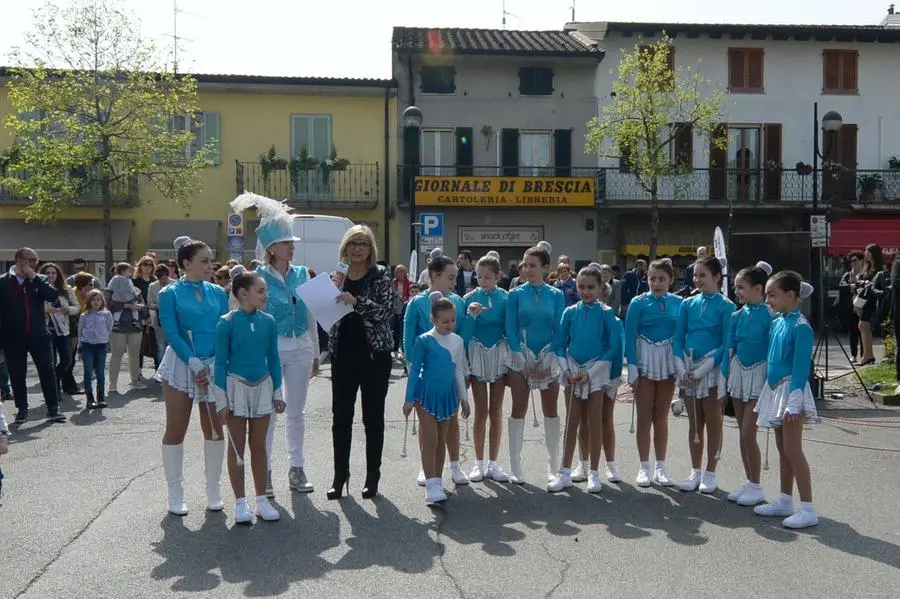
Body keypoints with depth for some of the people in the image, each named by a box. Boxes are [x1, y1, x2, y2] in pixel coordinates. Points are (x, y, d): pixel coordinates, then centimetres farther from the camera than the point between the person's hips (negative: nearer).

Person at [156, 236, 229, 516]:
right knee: (176, 430, 2)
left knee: (214, 429, 5)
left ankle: (213, 491, 17)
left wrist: (216, 366, -11)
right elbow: (172, 334, -10)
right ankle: (175, 494, 12)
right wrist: (195, 365, -18)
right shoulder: (170, 294, -3)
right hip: (181, 365, -3)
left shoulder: (217, 293, 7)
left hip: (214, 366, 3)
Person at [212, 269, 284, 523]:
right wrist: (221, 400, -9)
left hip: (262, 386, 3)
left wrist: (278, 392, 9)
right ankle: (240, 502, 15)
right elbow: (220, 362, -7)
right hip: (237, 385, -3)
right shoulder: (227, 323, -11)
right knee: (237, 447, 6)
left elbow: (273, 359, 9)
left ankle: (262, 500, 19)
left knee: (259, 446, 11)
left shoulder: (268, 322, 0)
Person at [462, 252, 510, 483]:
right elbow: (465, 334, -5)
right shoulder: (470, 299, -3)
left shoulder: (505, 298, -2)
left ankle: (493, 463, 14)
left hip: (499, 353, 1)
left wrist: (513, 358, -9)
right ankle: (479, 463, 11)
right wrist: (471, 315, -20)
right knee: (481, 410, 3)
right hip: (477, 353, -1)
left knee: (496, 410, 6)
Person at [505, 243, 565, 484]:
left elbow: (559, 329, 1)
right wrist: (523, 359, -11)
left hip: (549, 357, 1)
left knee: (551, 411, 6)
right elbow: (510, 330, -2)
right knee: (519, 410, -1)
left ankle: (553, 466, 16)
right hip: (521, 356, -1)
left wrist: (548, 360, -9)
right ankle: (515, 467, 5)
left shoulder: (556, 295, 3)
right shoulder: (516, 295, 1)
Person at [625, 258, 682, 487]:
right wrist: (632, 368, -11)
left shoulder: (678, 303, -1)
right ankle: (644, 467, 12)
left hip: (668, 361, 2)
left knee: (662, 416, 10)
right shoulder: (639, 303, -8)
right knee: (644, 416, 4)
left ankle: (661, 467, 18)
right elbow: (630, 336, -7)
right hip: (644, 359, -2)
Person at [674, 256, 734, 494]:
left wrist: (701, 370, -16)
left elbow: (726, 344, -10)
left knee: (713, 422, 6)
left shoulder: (725, 306, -6)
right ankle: (695, 472, 21)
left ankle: (710, 473, 16)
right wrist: (682, 369, -8)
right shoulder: (688, 304, 7)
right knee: (694, 423, 11)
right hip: (688, 368, 4)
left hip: (712, 367, -4)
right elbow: (678, 338, 6)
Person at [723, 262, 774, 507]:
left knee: (748, 433, -6)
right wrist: (725, 377, 7)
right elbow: (729, 348, 9)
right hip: (738, 372, 6)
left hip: (759, 374, -6)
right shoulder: (737, 316, 5)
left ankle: (756, 487, 7)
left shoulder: (769, 317, -12)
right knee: (743, 433, 11)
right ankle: (749, 482, 22)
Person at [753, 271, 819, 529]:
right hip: (775, 388, 8)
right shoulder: (776, 323, 8)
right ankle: (785, 501, 25)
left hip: (791, 390, -8)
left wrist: (794, 402, -22)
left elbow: (801, 367, -19)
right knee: (783, 449, 15)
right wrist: (769, 394, 16)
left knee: (792, 450, -6)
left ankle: (808, 509, 0)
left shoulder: (800, 327, -17)